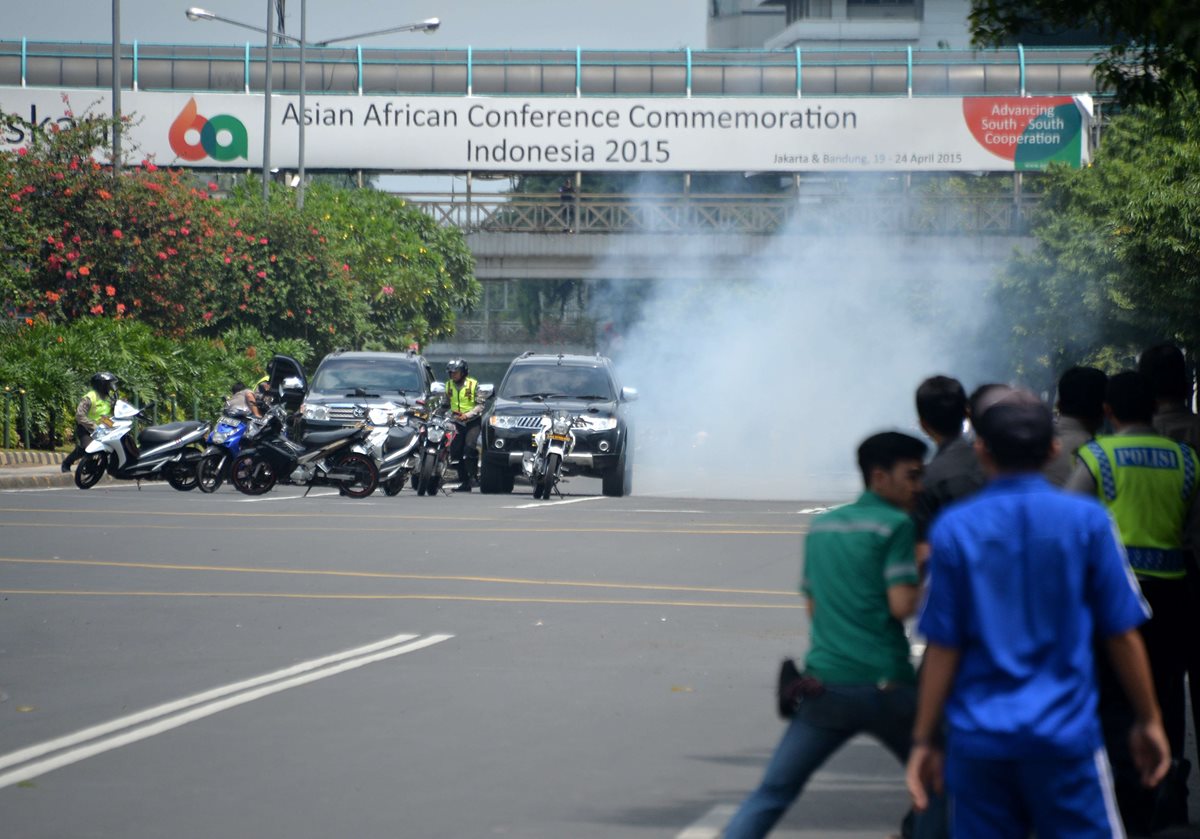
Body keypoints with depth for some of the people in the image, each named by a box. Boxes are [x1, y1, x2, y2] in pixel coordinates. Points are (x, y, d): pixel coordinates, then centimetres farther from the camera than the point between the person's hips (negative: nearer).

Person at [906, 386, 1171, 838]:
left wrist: (923, 741, 6)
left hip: (978, 741, 1)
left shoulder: (953, 528, -2)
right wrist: (1149, 721, 12)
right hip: (1066, 733, -1)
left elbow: (943, 647, -1)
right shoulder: (1086, 520, -3)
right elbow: (1122, 633, 1)